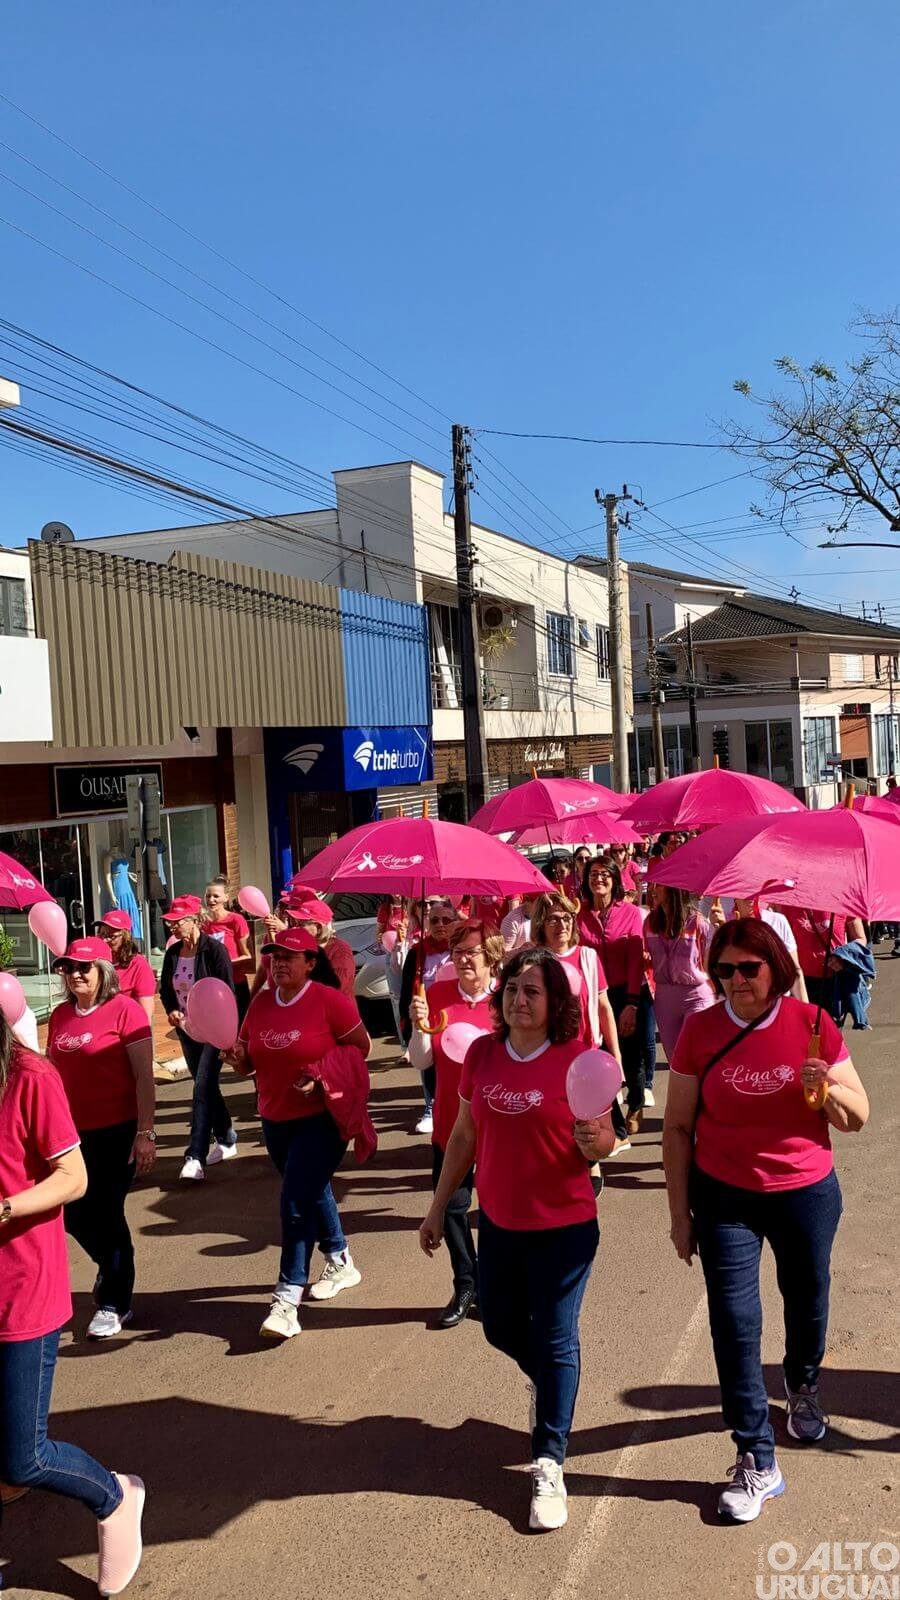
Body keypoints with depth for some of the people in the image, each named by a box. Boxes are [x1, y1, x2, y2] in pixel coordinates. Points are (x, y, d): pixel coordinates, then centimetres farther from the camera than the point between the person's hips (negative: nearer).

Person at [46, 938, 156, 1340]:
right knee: (74, 1214, 13)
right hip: (73, 1130, 6)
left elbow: (144, 1076, -13)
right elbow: (52, 1072, 15)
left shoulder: (123, 1009, -12)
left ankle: (115, 1303, 22)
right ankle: (113, 1268, 43)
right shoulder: (61, 1014, 6)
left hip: (116, 1130, -6)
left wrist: (145, 1133, -15)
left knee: (105, 1213, 2)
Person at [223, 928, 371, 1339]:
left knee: (296, 1203, -10)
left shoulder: (329, 1000, -16)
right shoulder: (261, 1002, 1)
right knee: (312, 1194, 21)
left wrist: (323, 1075, -20)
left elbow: (360, 1047, -9)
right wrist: (236, 1057, -14)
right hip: (276, 1119, 7)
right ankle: (341, 1263, 42)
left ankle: (288, 1298, -1)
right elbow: (248, 1062, 8)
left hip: (322, 1117, -6)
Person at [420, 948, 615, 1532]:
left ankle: (549, 1466, 17)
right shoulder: (482, 1054, -4)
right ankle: (546, 1379, 52)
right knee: (501, 1328, 20)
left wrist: (592, 1141, -32)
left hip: (563, 1226, -5)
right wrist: (438, 1208, 10)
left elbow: (604, 1142, -8)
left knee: (555, 1340, 3)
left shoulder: (576, 1060, -16)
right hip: (498, 1221, 5)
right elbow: (463, 1136, 6)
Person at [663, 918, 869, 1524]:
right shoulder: (700, 1031, -10)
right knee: (734, 1321, -2)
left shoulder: (812, 1025, -11)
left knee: (807, 1298, 20)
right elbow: (678, 1127, -3)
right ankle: (757, 1462, 14)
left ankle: (804, 1386, 52)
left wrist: (829, 1090, -25)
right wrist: (680, 1212, -2)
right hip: (724, 1197, 0)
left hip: (806, 1193, 1)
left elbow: (858, 1119, -3)